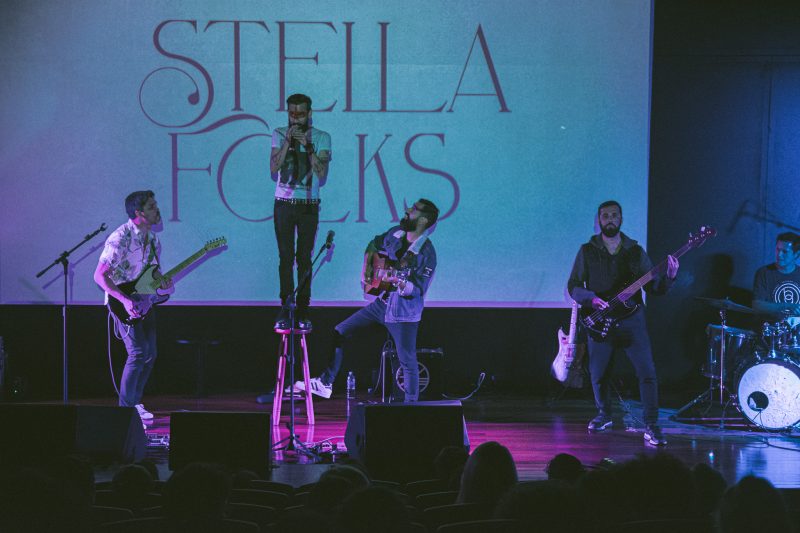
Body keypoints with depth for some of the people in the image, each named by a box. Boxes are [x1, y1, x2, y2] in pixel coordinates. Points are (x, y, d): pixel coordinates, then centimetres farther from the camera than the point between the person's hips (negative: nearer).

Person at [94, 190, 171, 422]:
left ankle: (135, 403, 20)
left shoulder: (152, 237, 6)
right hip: (123, 303, -8)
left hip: (145, 301, 8)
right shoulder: (121, 238, -20)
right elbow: (100, 275, -21)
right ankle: (126, 407, -7)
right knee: (138, 352, -16)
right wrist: (125, 300, -29)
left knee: (150, 354, 7)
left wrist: (162, 282, -4)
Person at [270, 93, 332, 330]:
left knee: (304, 258, -2)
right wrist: (288, 141, -14)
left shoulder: (321, 138, 2)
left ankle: (303, 310, 1)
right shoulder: (279, 134, 5)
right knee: (285, 257, -1)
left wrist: (308, 146, -16)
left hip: (309, 205, -1)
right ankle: (285, 309, 1)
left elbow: (322, 173, -8)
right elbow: (273, 168, -6)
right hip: (284, 203, 1)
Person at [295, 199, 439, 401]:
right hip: (381, 302, 8)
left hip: (403, 311, -7)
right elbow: (374, 245, 23)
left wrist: (399, 282, -41)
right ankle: (325, 384, 19)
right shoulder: (396, 234, 2)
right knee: (339, 333, 10)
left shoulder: (426, 253, -20)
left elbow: (418, 289, -23)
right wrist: (366, 268, 8)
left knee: (408, 361, -3)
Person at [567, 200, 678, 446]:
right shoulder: (587, 251, 5)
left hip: (631, 318, 0)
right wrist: (591, 299, -16)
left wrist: (669, 277, -15)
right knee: (598, 374, 7)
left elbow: (653, 287, 5)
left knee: (647, 372, -12)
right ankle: (604, 415, 34)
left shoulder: (635, 250, 7)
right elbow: (573, 285, 3)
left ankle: (651, 427, -9)